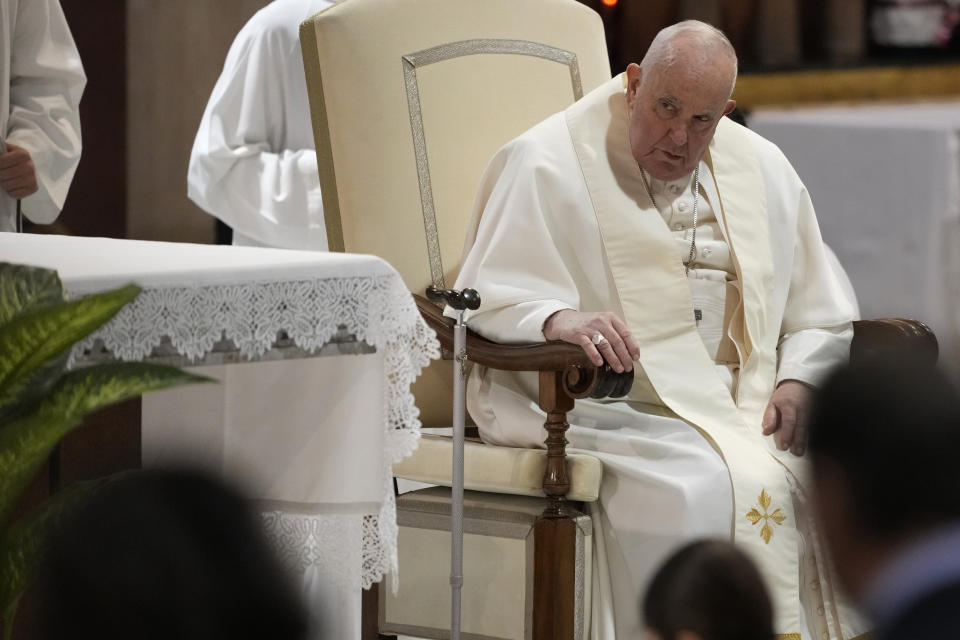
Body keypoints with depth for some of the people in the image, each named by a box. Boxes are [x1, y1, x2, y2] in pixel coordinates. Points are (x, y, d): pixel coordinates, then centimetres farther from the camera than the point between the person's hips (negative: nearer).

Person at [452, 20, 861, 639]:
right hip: (610, 415, -5)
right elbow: (488, 301, -10)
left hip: (746, 413, 5)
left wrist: (800, 380, -2)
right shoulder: (550, 164, -1)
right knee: (726, 490, -34)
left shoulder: (763, 171, 15)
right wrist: (557, 318, -32)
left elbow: (818, 316, 20)